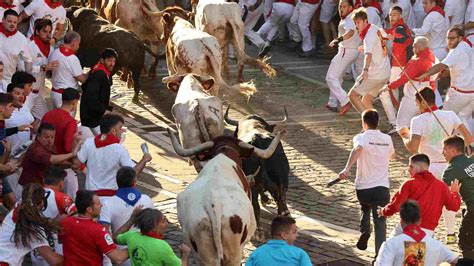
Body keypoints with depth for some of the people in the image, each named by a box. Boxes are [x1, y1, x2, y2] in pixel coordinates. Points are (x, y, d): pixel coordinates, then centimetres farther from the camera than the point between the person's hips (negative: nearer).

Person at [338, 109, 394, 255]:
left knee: (365, 210, 30)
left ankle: (364, 231, 5)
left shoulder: (361, 137, -5)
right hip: (382, 187, 1)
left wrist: (347, 169, -40)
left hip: (363, 187, -1)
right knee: (380, 222, 0)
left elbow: (358, 149, -29)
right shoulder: (387, 139, 8)